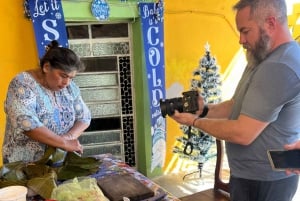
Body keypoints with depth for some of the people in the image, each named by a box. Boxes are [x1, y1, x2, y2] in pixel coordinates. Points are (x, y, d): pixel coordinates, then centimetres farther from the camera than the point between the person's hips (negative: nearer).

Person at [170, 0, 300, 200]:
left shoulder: (278, 68, -27)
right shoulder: (267, 59, 9)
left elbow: (243, 133, -27)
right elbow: (239, 104, 12)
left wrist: (196, 121, -15)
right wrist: (205, 110, -3)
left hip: (262, 181, -9)